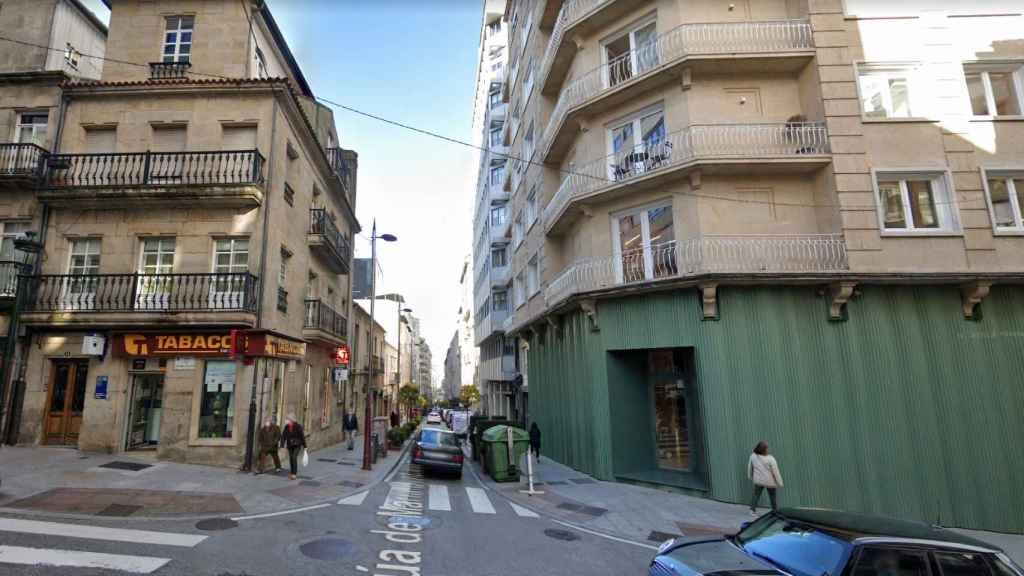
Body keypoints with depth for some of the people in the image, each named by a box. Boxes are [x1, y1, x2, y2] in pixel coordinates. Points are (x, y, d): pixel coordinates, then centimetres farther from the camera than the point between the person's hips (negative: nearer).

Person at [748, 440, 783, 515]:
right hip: (769, 481, -3)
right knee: (773, 497, 14)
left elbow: (750, 468, 3)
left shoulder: (753, 456, -11)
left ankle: (752, 510, 16)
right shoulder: (770, 459, -22)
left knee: (756, 495, 16)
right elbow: (775, 472, -15)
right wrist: (780, 483, -4)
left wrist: (750, 477, 20)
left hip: (758, 480, 3)